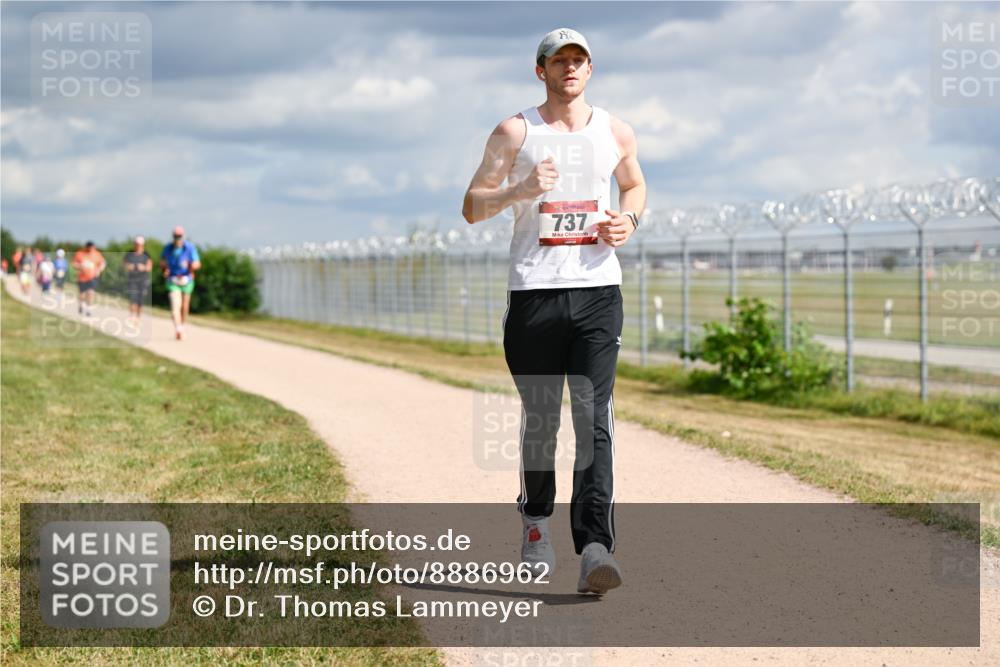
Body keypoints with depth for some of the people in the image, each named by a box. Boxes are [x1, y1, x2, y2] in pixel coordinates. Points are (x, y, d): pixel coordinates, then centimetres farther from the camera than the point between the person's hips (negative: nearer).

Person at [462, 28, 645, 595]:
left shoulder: (616, 133, 11)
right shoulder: (515, 133, 3)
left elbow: (635, 184, 28)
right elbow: (472, 207, 3)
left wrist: (629, 220, 6)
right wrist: (520, 191, -16)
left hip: (598, 291, 1)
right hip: (534, 292, -1)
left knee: (595, 418, -10)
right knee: (540, 418, 7)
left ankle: (596, 548, -17)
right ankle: (536, 521, 30)